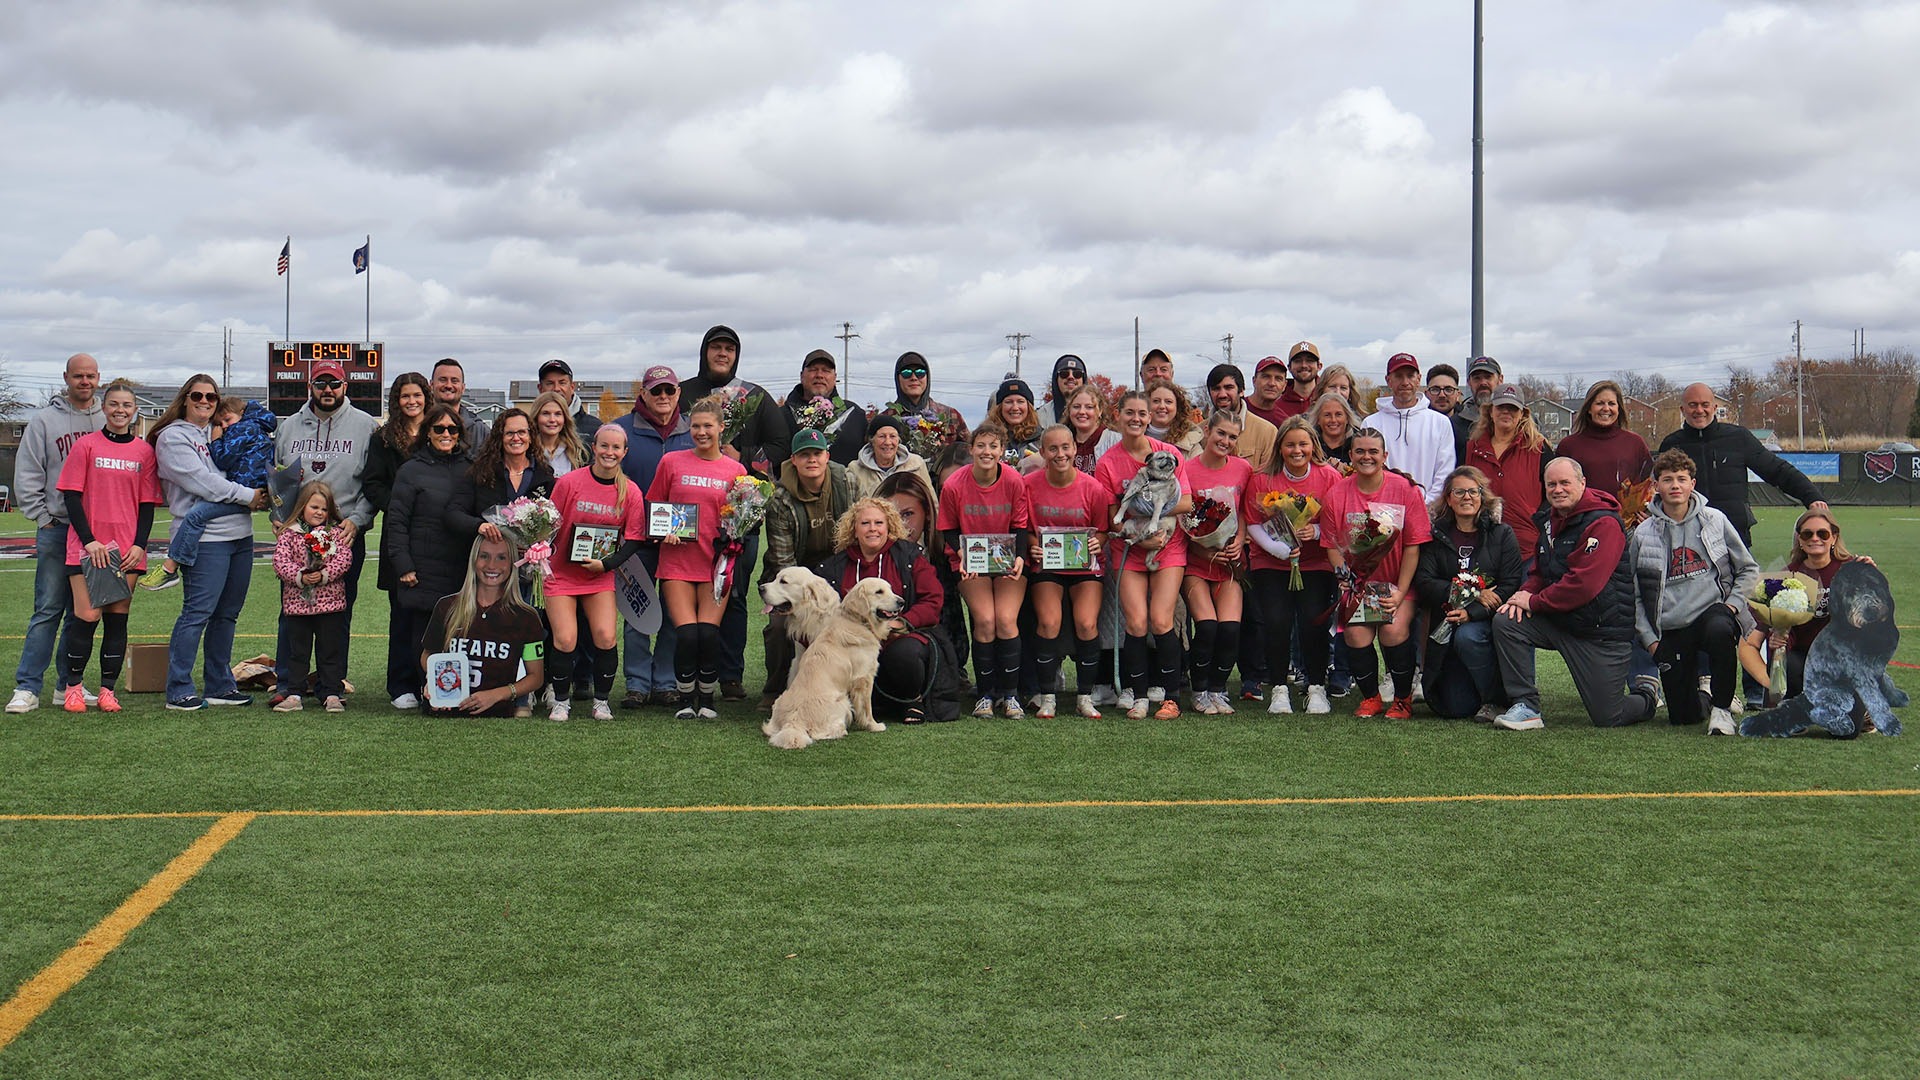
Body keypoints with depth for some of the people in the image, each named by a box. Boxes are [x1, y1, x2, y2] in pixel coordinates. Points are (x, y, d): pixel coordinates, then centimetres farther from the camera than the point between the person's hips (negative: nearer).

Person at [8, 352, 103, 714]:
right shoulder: (44, 420, 3)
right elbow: (27, 477, 3)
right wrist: (43, 518, -3)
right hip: (56, 529, -3)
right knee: (48, 611, -5)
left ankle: (69, 684, 15)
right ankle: (27, 687, -1)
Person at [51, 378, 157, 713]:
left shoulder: (144, 452, 7)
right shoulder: (86, 445, 1)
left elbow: (148, 504, 9)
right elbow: (71, 497, -2)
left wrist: (139, 544, -4)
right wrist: (90, 540, -11)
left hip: (127, 549, 2)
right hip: (88, 546, -2)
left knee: (117, 618, 2)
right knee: (87, 616, -7)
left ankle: (108, 689, 10)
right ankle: (73, 686, 9)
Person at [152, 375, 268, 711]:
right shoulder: (173, 437, -2)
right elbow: (200, 481, -12)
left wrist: (263, 490, 2)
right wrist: (248, 495, -11)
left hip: (240, 534, 8)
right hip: (205, 537, -7)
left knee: (227, 614, 11)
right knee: (197, 613, -10)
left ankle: (220, 686, 18)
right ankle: (178, 691, -4)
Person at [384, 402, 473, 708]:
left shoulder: (469, 469, 12)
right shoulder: (412, 470, 1)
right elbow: (396, 522, -1)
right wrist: (404, 566, -9)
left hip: (461, 569, 3)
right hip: (423, 567, -3)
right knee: (419, 630, 0)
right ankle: (403, 689, 12)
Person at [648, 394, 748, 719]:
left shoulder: (736, 470, 7)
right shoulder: (672, 462, 5)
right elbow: (652, 507, 13)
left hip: (717, 561, 0)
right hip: (677, 560, 0)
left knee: (709, 633, -9)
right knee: (686, 633, -11)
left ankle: (706, 699, 9)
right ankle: (685, 700, 7)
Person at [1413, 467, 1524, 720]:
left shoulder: (1502, 534, 2)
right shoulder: (1436, 536, 6)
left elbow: (1511, 586, -7)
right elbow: (1424, 583, -5)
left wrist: (1471, 612, -21)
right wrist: (1473, 594, -17)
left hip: (1489, 620, -2)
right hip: (1448, 628, 2)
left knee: (1467, 637, -37)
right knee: (1454, 708, -9)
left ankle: (1495, 699, -15)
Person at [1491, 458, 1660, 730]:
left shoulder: (1604, 524, -18)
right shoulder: (1549, 520, 9)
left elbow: (1584, 584, -26)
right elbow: (1539, 573, 18)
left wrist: (1534, 602, -18)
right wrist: (1525, 594, -7)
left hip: (1603, 631, -7)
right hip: (1558, 623, 7)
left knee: (1607, 718, -3)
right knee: (1505, 621, -17)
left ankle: (1646, 694, 33)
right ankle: (1526, 706, -10)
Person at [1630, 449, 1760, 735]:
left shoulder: (1714, 519, 3)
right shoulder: (1643, 534, 3)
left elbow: (1749, 569, 11)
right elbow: (1634, 595, 8)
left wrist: (1733, 603, -4)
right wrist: (1649, 638, 0)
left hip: (1713, 609, -1)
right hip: (1670, 630, 1)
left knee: (1720, 631, -40)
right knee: (1682, 716, -3)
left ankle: (1721, 708, -20)